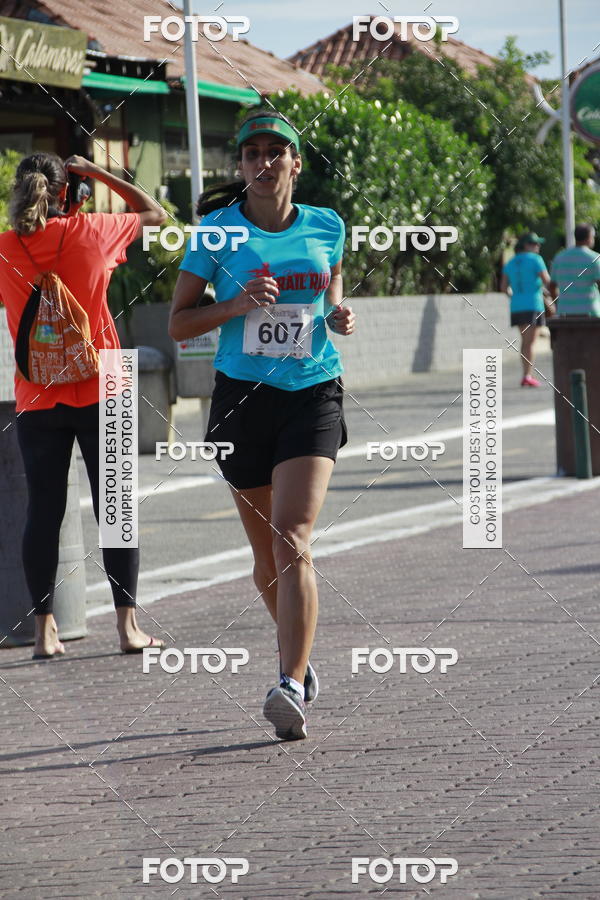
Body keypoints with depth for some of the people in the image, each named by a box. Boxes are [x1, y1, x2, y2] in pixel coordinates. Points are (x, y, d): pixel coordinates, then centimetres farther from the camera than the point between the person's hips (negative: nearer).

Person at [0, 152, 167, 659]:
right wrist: (97, 174, 11)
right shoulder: (91, 232, -5)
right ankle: (129, 626, 2)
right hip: (100, 393, -1)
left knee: (44, 511, 5)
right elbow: (155, 213, 11)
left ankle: (45, 631, 1)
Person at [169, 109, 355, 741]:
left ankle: (291, 687, -25)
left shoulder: (326, 228, 3)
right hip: (242, 397, 1)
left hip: (313, 395, -1)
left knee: (292, 538, -19)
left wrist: (338, 316, 0)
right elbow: (178, 323, 0)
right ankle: (297, 654, 38)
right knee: (266, 551, 11)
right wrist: (238, 304, -16)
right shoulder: (216, 231, -2)